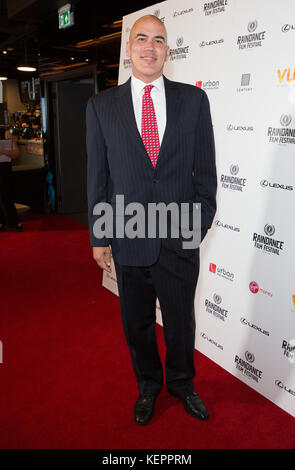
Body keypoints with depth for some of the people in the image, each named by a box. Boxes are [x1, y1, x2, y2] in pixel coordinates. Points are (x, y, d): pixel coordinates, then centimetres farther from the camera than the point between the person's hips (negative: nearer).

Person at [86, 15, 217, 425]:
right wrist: (99, 237, 1)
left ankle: (181, 383, 43)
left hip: (180, 238, 0)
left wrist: (201, 220, -4)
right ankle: (148, 385, 42)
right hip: (129, 239, 1)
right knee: (137, 324, 16)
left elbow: (205, 168, 2)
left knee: (181, 321, 15)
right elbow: (98, 176, 2)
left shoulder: (193, 99, 2)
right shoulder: (102, 105, 2)